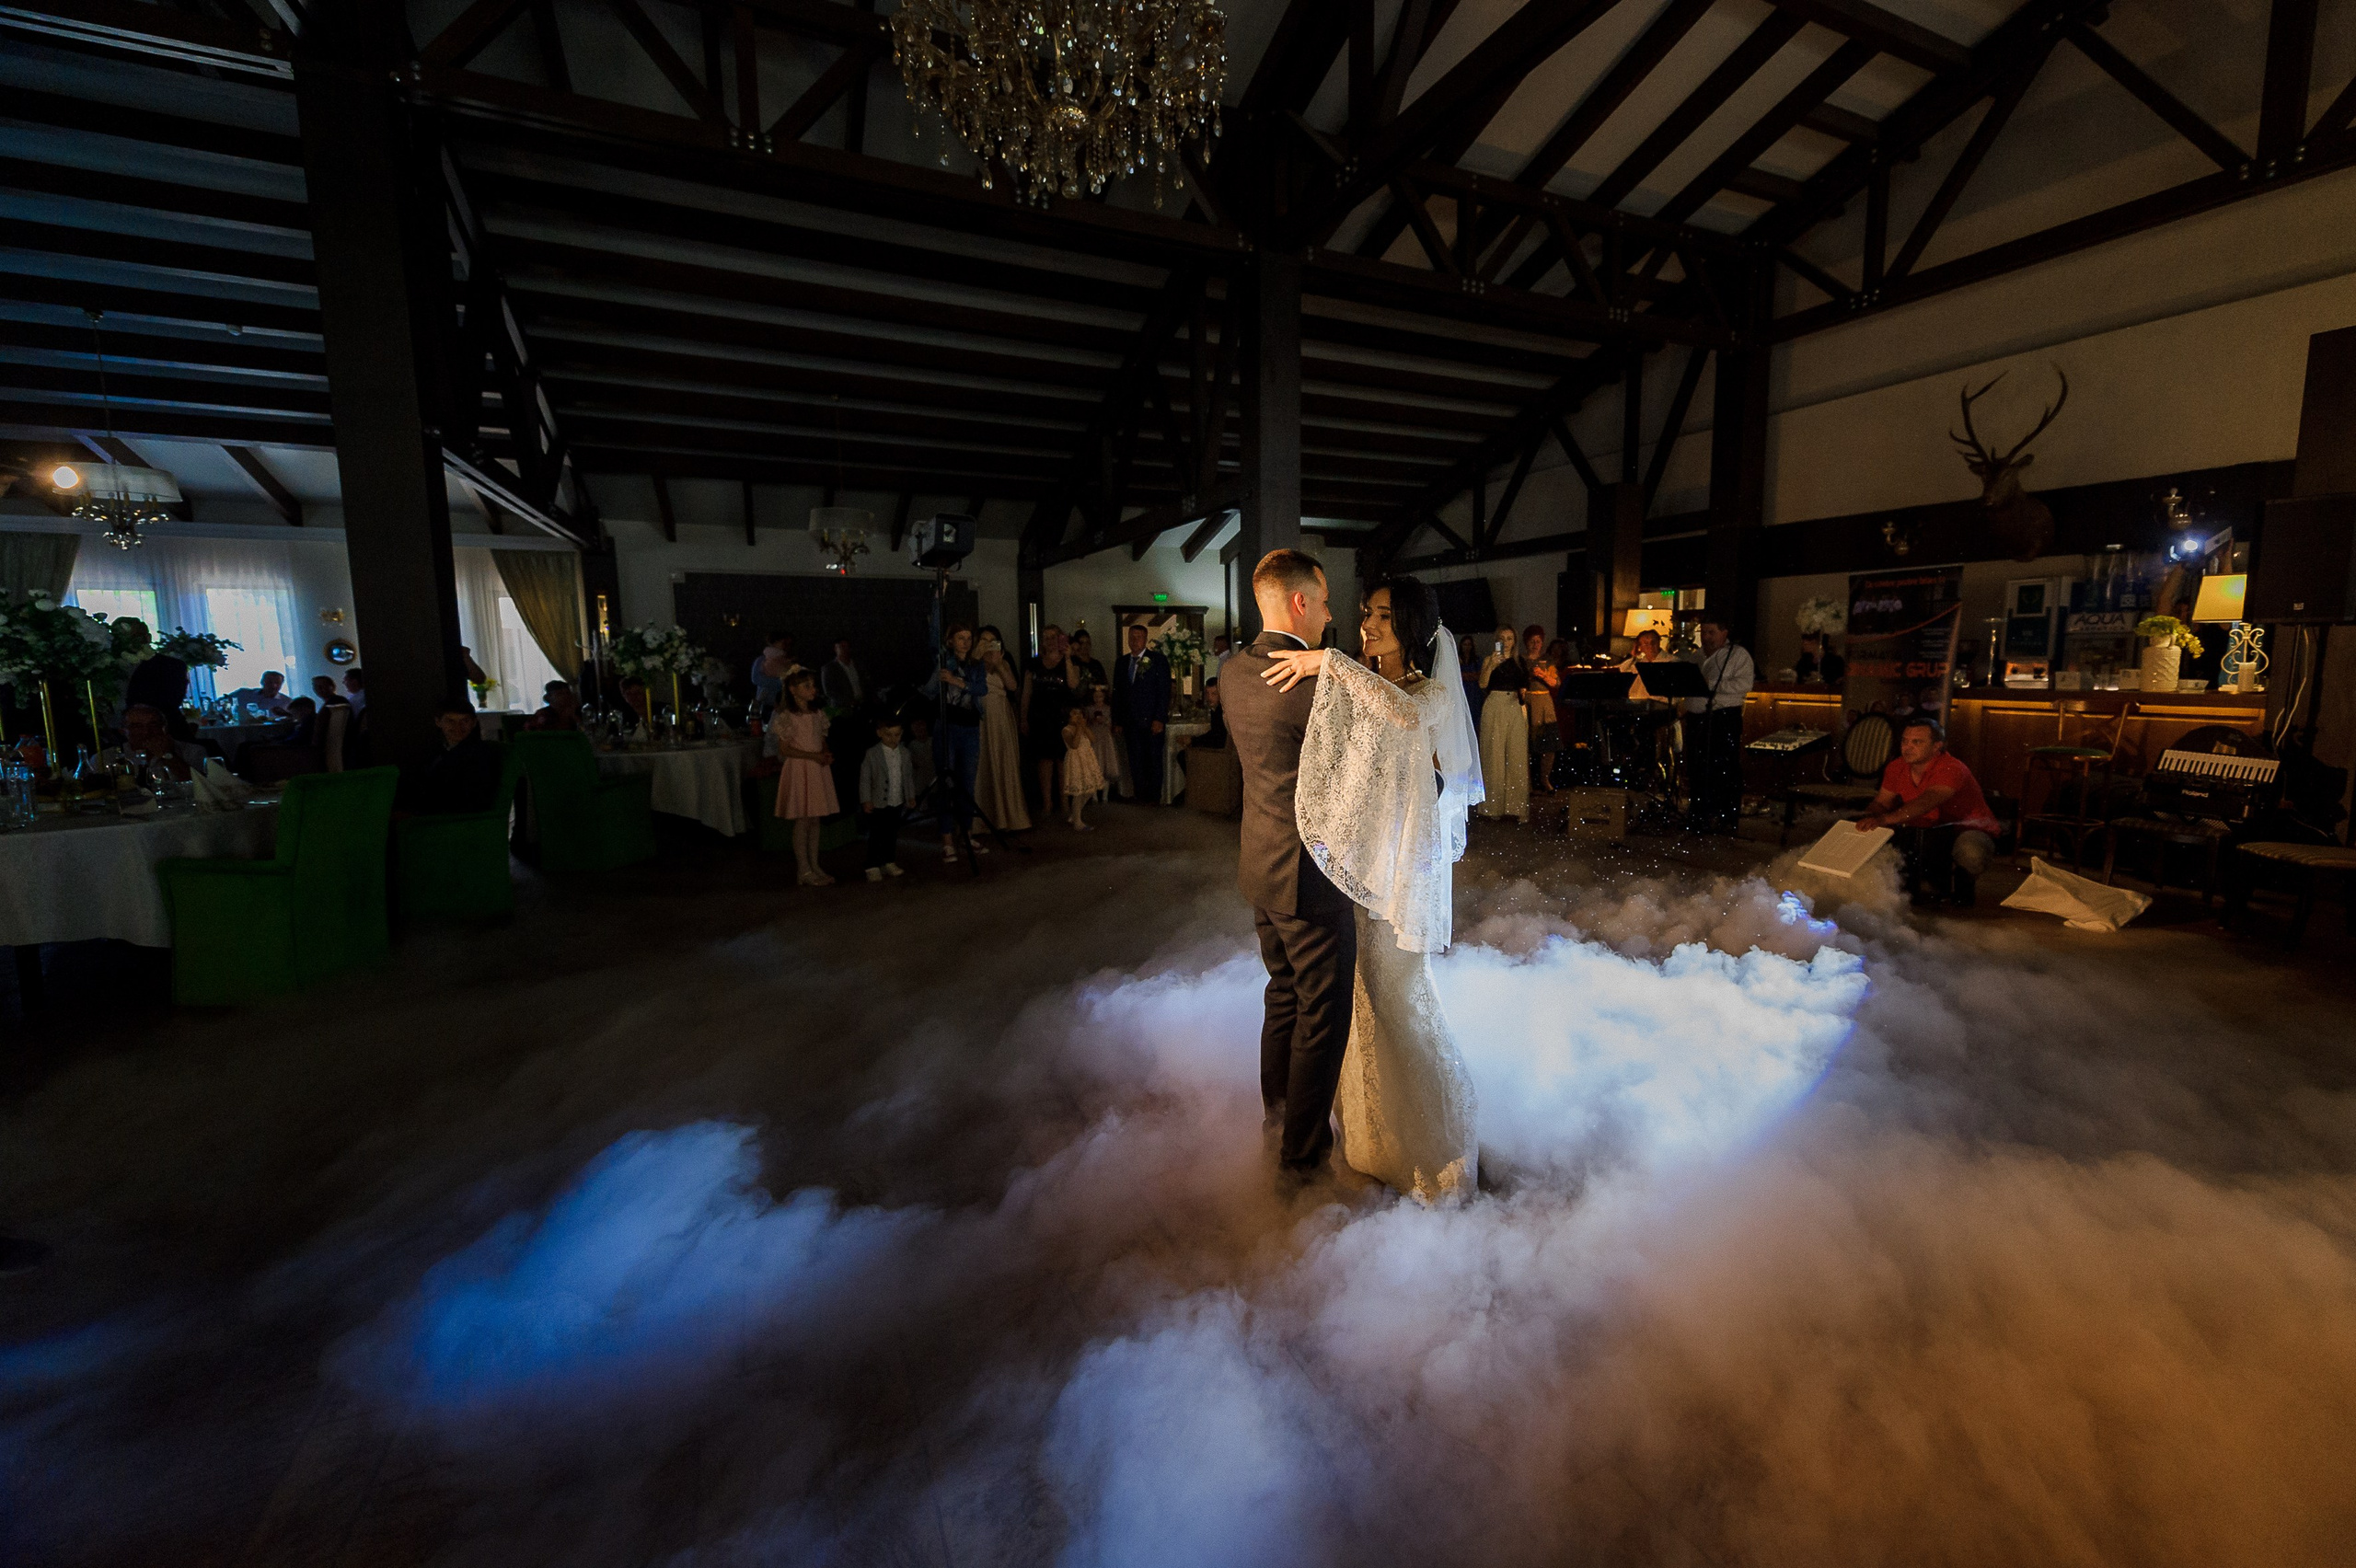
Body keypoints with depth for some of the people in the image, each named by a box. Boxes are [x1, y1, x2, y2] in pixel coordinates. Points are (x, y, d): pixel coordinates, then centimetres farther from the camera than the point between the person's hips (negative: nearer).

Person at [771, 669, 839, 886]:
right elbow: (784, 749, -12)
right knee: (802, 821, -2)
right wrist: (812, 756, -18)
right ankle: (804, 871, 5)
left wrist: (827, 754, -5)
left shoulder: (818, 714, 10)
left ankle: (814, 867, 18)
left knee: (815, 820, 10)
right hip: (798, 770, -6)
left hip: (818, 770, 6)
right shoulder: (787, 716, -10)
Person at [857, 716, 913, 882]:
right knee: (876, 836, -1)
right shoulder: (872, 754, -8)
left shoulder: (905, 753, 5)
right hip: (878, 803, -4)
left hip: (897, 802, 5)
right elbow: (864, 779, -7)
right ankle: (873, 868, 5)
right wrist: (866, 800, -12)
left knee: (892, 835, 14)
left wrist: (911, 796, 9)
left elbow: (909, 776, 13)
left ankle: (889, 863, 26)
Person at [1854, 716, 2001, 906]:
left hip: (1967, 830, -7)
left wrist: (1884, 819, -59)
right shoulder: (1897, 768, -4)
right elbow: (1881, 803, 2)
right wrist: (1867, 819, -24)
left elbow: (1927, 801, -43)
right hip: (1927, 833, 7)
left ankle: (1965, 884, 1)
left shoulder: (1952, 769, -25)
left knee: (1969, 852, -39)